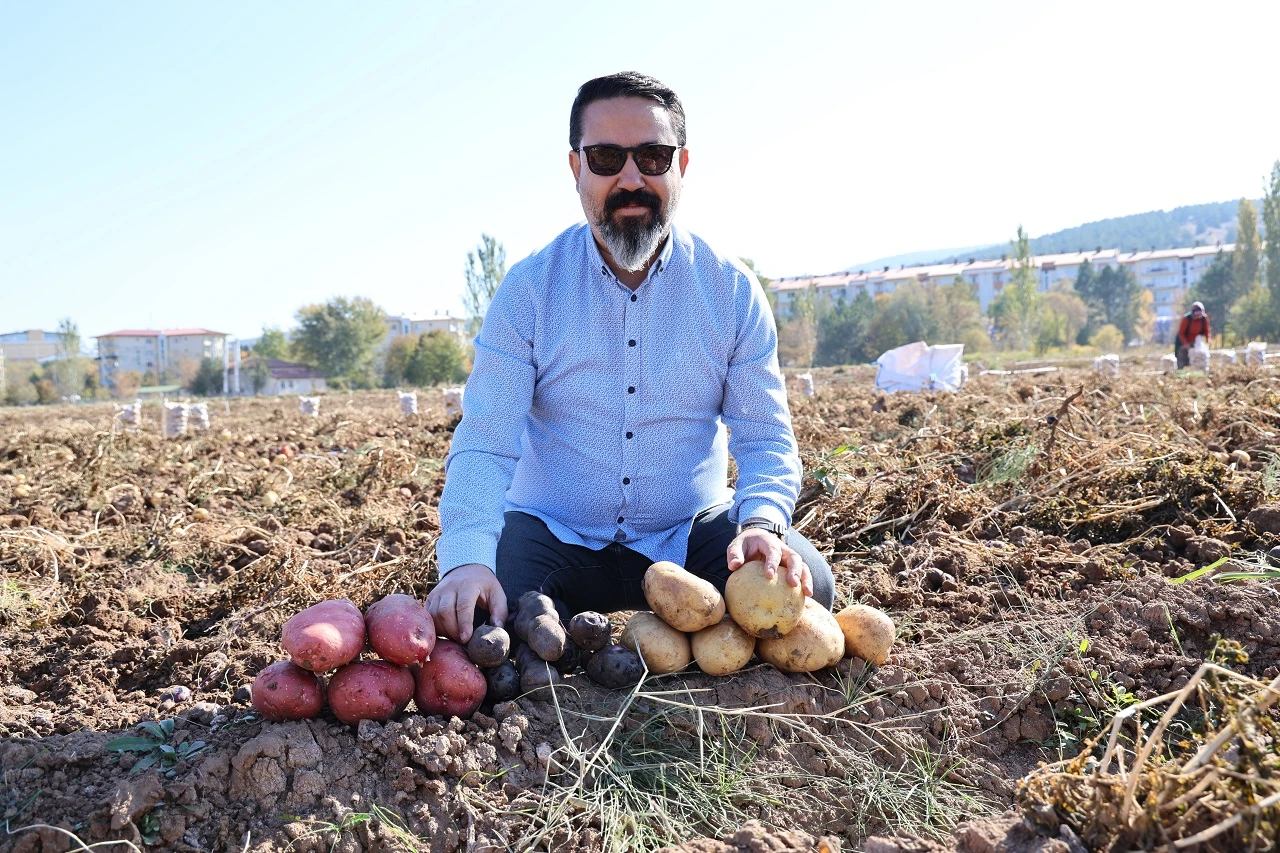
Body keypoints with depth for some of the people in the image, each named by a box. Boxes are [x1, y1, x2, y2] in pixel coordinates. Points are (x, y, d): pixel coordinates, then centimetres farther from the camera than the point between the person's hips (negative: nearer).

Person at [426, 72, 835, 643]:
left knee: (802, 588, -24)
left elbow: (766, 439, -3)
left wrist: (762, 522, -27)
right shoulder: (528, 289, -6)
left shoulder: (732, 292, -2)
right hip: (554, 533, -1)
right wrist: (467, 557, -32)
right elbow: (484, 444, -13)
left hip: (689, 532, 2)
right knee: (474, 614, -29)